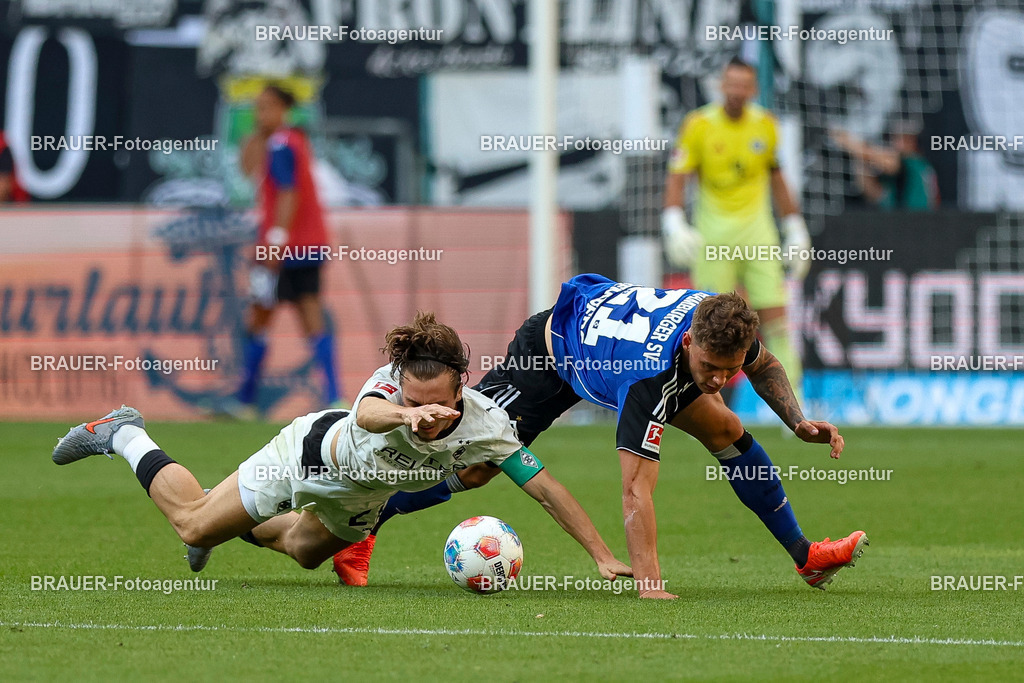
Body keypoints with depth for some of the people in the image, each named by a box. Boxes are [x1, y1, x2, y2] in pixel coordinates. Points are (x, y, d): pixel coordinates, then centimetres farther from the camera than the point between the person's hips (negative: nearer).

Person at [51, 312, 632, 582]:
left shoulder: (486, 425, -34)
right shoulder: (391, 383, -43)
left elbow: (547, 489, -27)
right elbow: (366, 414, -68)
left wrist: (604, 557, -32)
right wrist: (404, 414, -91)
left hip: (362, 499, 4)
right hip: (313, 452, -4)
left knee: (306, 551, 31)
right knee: (192, 523, 8)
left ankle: (245, 527, 62)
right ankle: (123, 434, 33)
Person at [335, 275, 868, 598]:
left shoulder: (725, 326, -28)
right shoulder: (651, 376, -48)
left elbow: (763, 365, 1)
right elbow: (635, 490, -49)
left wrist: (798, 421, -14)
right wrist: (649, 587, -55)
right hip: (549, 352, -6)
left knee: (726, 432, -1)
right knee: (471, 468, -7)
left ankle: (804, 555, 12)